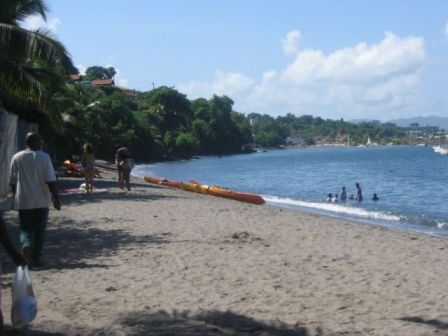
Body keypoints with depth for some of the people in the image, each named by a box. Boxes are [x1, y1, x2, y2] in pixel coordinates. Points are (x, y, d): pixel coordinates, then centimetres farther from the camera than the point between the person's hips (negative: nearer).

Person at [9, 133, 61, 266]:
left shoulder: (16, 158, 4)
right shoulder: (44, 157, -6)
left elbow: (12, 182, 10)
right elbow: (51, 180, -12)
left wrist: (15, 198, 22)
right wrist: (56, 198, -9)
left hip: (23, 201, 2)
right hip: (41, 200, -1)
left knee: (25, 228, 7)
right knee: (39, 229, 10)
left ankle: (26, 245, -24)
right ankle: (36, 258, 11)